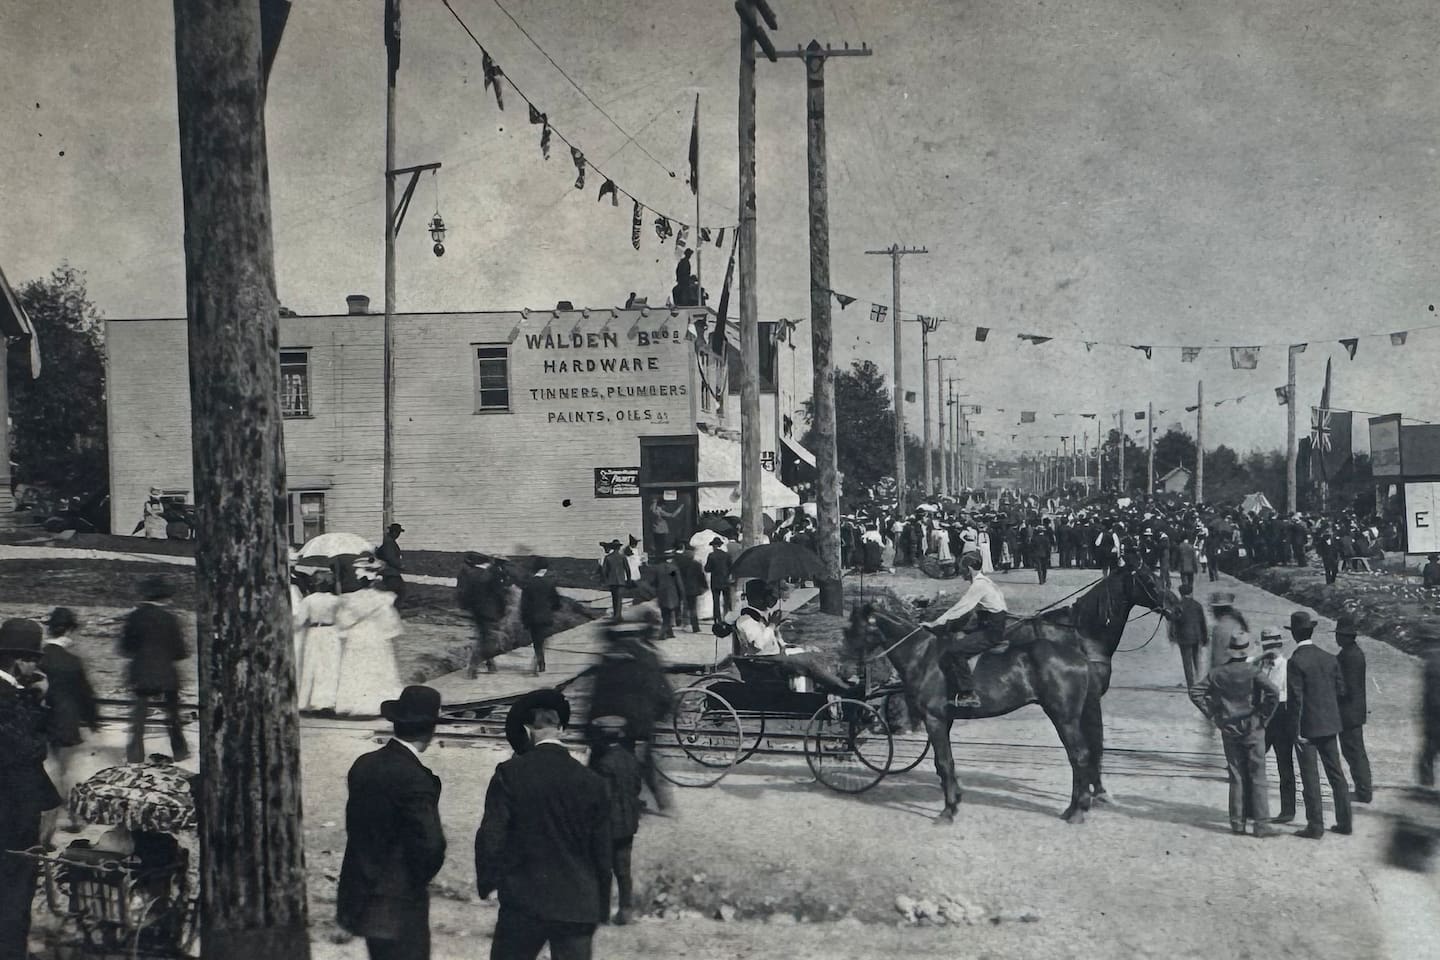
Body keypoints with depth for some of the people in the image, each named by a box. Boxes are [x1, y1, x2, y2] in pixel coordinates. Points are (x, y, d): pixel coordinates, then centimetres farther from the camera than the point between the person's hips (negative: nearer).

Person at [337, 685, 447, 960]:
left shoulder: (363, 765, 2)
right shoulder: (414, 779, -22)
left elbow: (355, 825, 8)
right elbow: (431, 844, -27)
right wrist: (418, 881, -8)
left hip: (361, 897, 8)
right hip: (398, 906, -8)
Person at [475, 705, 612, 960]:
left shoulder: (510, 773, -6)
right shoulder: (592, 782, 1)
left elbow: (491, 837, -9)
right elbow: (604, 853, 6)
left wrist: (486, 882, 7)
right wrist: (599, 916, 14)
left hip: (523, 902, -2)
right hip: (578, 909, 2)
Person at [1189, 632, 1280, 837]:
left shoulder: (1218, 673, 0)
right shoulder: (1252, 672, -12)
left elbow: (1195, 692, 1)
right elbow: (1273, 693, -21)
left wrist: (1213, 715, 3)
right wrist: (1263, 717, -9)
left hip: (1229, 730, 4)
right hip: (1252, 730, -3)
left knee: (1236, 777, 11)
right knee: (1257, 777, 1)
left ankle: (1237, 822, 13)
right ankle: (1260, 823, -1)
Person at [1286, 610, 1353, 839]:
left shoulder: (1296, 661, -15)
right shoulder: (1329, 659, 4)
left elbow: (1296, 699, -16)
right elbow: (1341, 691, 8)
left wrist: (1296, 732, -12)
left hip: (1307, 726, -6)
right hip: (1330, 724, 6)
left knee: (1310, 778, 0)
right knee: (1336, 774, 13)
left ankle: (1315, 826, 2)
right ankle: (1344, 822, 18)